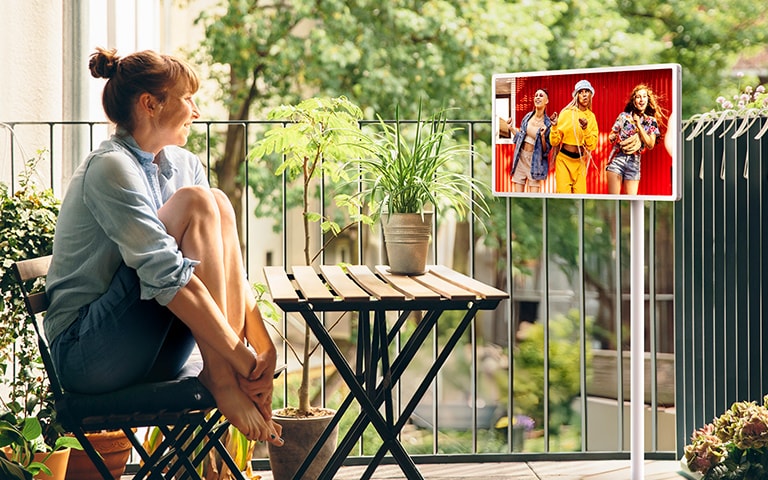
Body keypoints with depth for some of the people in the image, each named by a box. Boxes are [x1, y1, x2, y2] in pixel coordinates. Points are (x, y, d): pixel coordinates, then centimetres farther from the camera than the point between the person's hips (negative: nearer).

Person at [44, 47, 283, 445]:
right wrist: (245, 362, -26)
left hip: (151, 355, 7)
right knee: (196, 203, -19)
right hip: (86, 355, -7)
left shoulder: (184, 165, 9)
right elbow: (167, 276, -25)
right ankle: (219, 377, -21)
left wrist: (265, 350, -12)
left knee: (219, 206, -11)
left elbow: (227, 265, 2)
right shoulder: (111, 168, -16)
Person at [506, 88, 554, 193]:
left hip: (535, 161, -4)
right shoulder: (528, 116, 4)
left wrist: (542, 136, -22)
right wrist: (511, 128, 6)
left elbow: (546, 150, -7)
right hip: (520, 158, 4)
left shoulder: (548, 124, -9)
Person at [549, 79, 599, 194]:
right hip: (564, 159, -3)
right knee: (563, 193, -10)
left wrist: (586, 129, -17)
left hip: (579, 162, 3)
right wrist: (554, 126, -23)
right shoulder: (567, 113, -5)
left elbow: (592, 146, -1)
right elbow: (554, 142, -6)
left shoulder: (591, 117, 6)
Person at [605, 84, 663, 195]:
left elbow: (651, 145, -5)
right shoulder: (624, 116, 6)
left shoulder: (651, 121, 7)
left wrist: (638, 124, -7)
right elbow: (611, 137, 9)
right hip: (617, 160, -1)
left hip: (634, 163, 1)